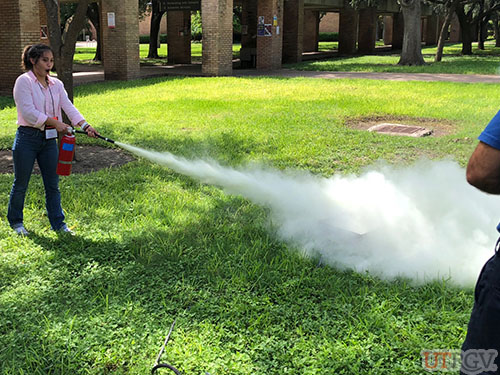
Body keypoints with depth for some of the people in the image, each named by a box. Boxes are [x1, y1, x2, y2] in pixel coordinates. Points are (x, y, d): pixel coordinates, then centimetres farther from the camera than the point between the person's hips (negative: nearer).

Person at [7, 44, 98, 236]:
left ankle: (58, 222, 17)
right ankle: (15, 221, 25)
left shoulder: (56, 84, 9)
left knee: (52, 184, 8)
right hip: (27, 138, -5)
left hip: (49, 139, 5)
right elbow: (28, 111, -18)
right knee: (21, 184, 8)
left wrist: (85, 125, -17)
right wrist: (55, 123, -23)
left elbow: (69, 107, -2)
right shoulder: (24, 81, -9)